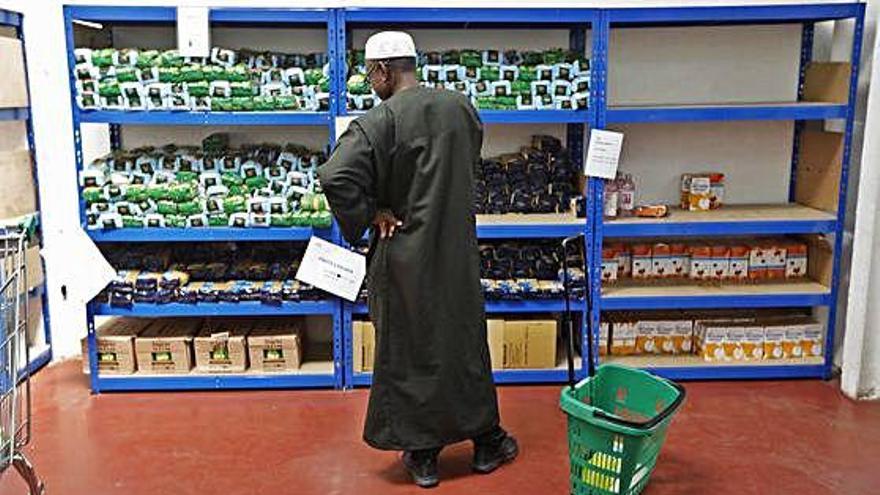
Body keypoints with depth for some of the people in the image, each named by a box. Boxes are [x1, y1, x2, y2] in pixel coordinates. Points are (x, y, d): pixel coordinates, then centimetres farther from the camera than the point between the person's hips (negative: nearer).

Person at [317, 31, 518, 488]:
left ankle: (421, 454, 21)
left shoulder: (378, 121, -17)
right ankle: (486, 442, 30)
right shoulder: (460, 107, -1)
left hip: (404, 255, -4)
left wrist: (371, 215, -13)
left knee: (409, 352, 10)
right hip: (458, 251, 4)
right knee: (465, 343, 17)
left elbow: (335, 177, -28)